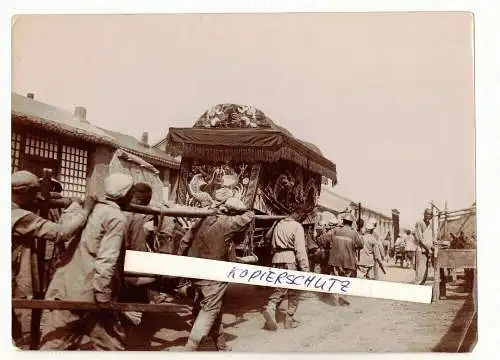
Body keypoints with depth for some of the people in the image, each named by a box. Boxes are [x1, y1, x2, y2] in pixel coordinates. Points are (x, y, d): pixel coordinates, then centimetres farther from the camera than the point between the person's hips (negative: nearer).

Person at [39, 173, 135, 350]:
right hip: (86, 293, -7)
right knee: (109, 343, 8)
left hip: (62, 289, 8)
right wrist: (103, 297, -15)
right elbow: (106, 261, -19)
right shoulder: (117, 218, -11)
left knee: (55, 343, 12)